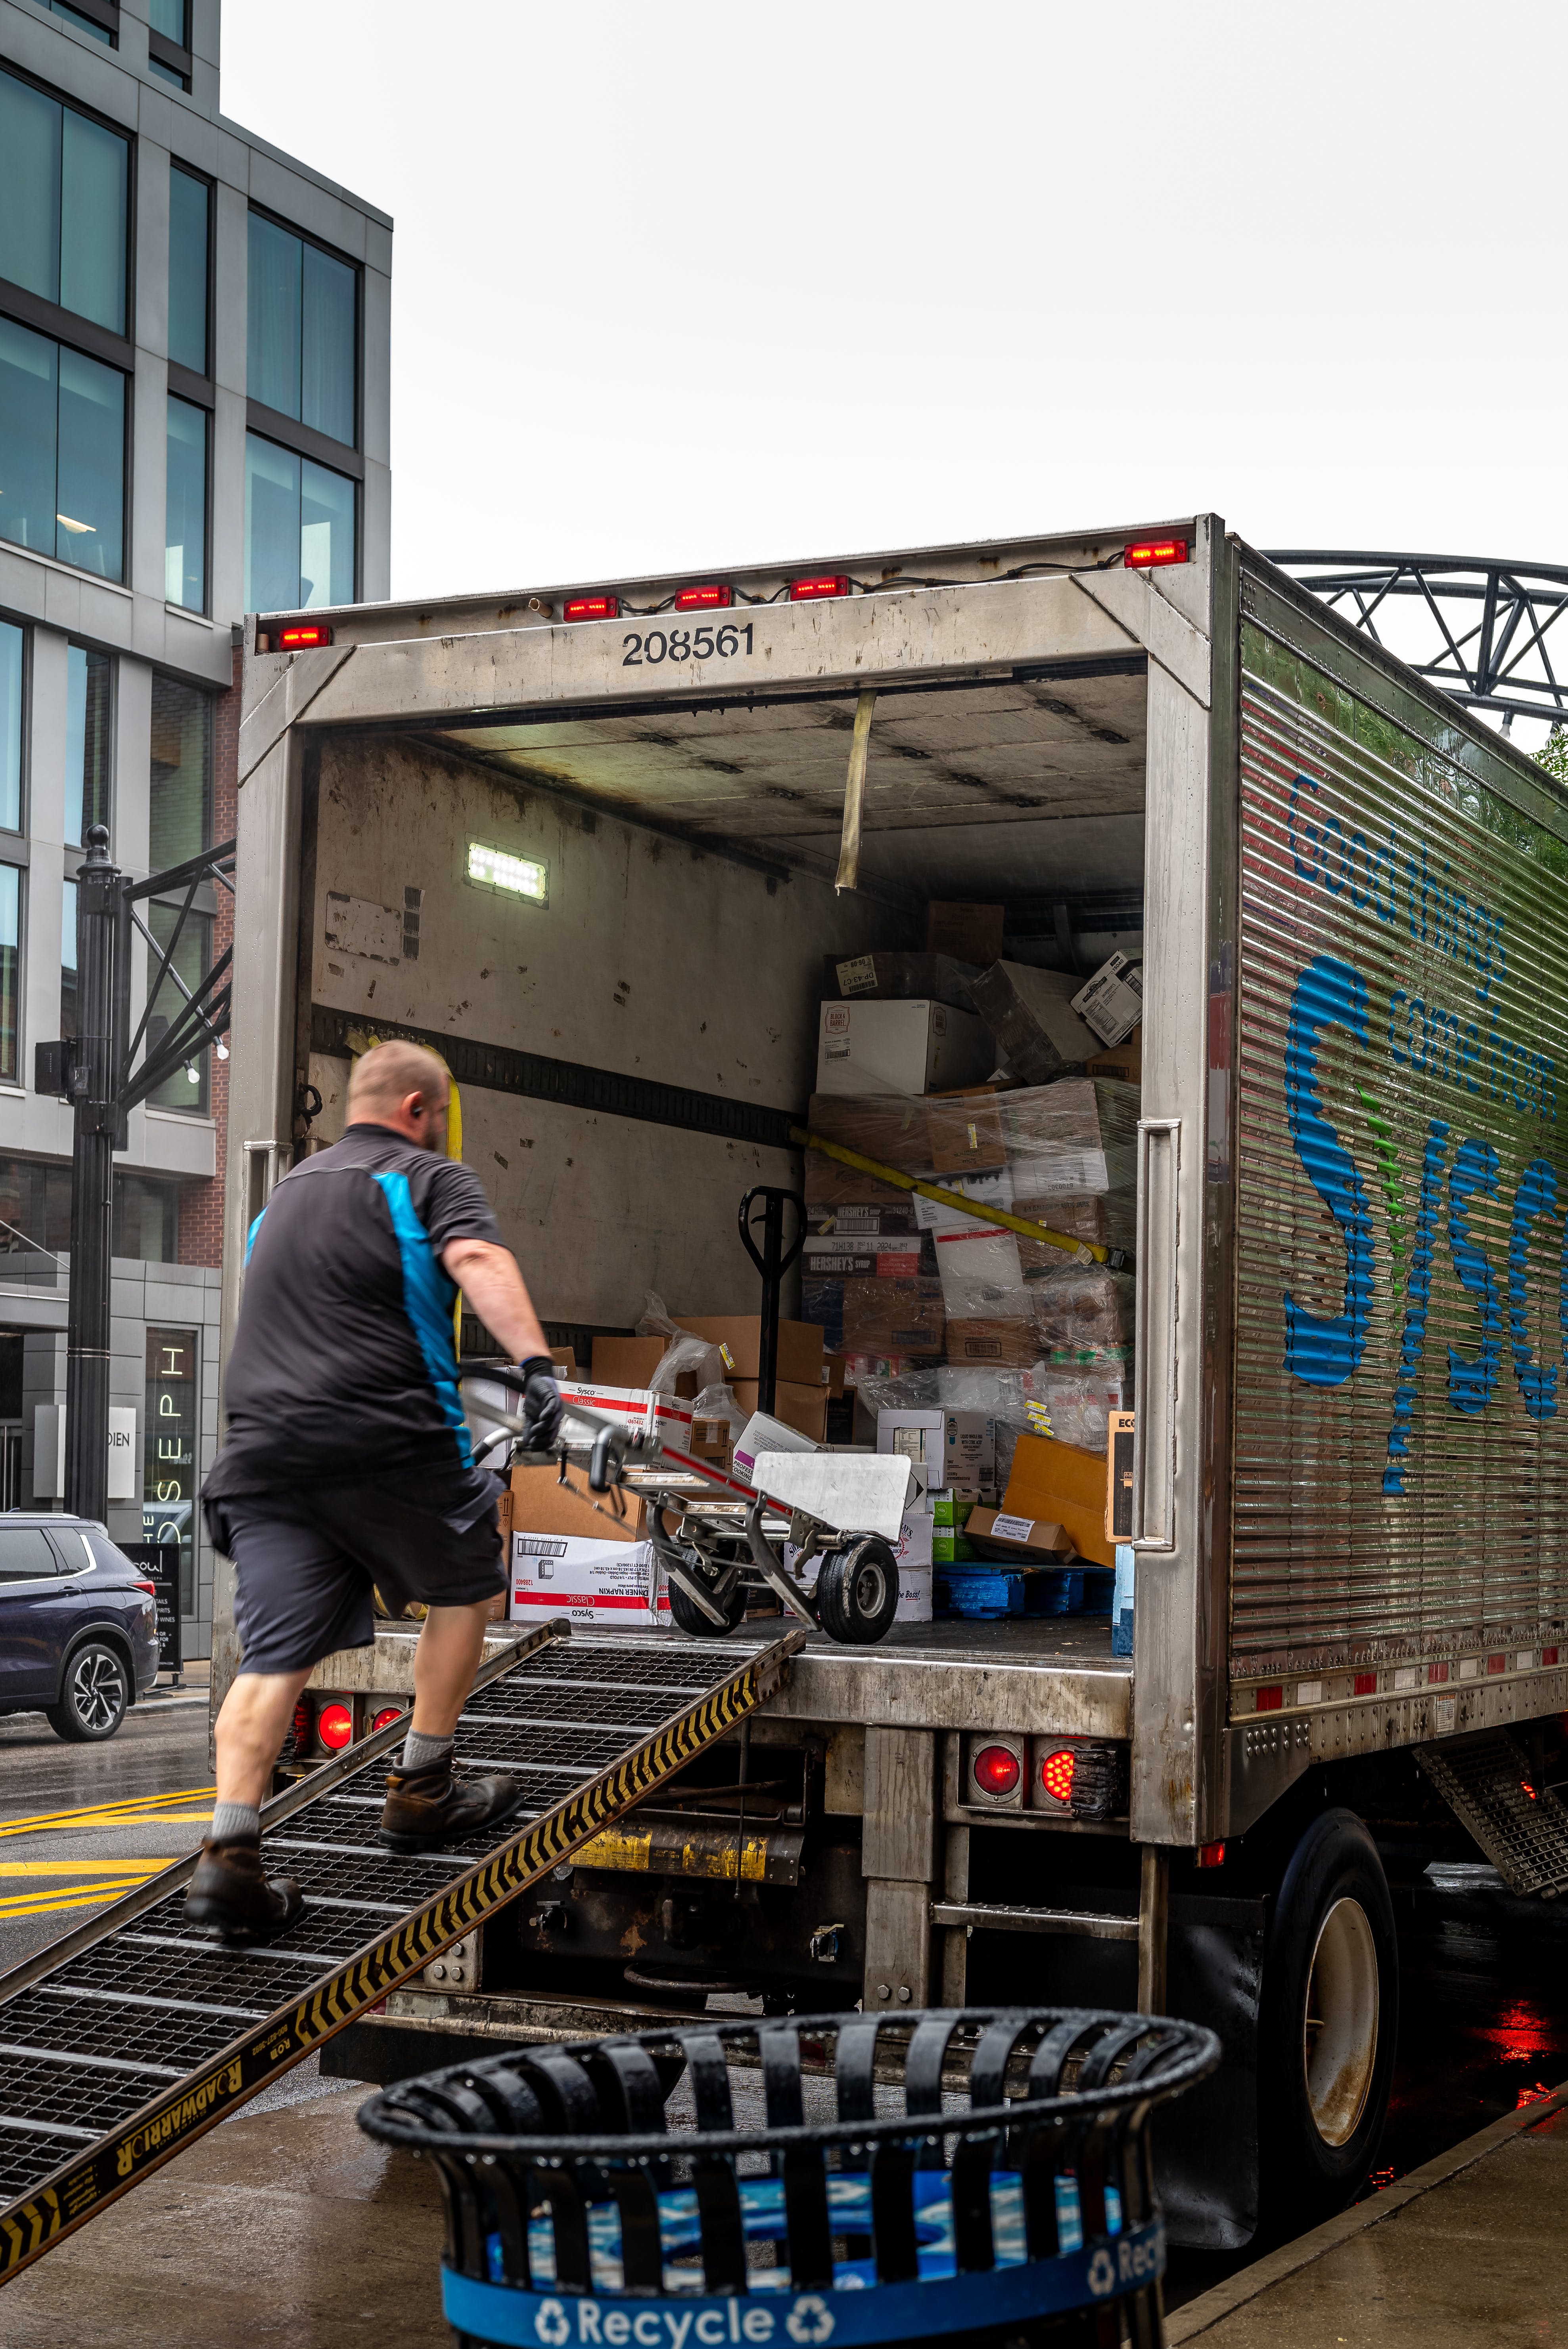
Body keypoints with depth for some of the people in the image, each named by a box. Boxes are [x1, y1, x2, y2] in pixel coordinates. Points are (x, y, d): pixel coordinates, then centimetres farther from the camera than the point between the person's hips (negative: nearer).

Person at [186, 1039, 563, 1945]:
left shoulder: (286, 1193, 27)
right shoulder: (431, 1178, 5)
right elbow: (477, 1261, -16)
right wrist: (537, 1363, -29)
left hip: (262, 1450, 6)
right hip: (388, 1444, -5)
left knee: (273, 1657, 2)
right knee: (465, 1586, 18)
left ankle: (229, 1855, -12)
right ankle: (423, 1793, 21)